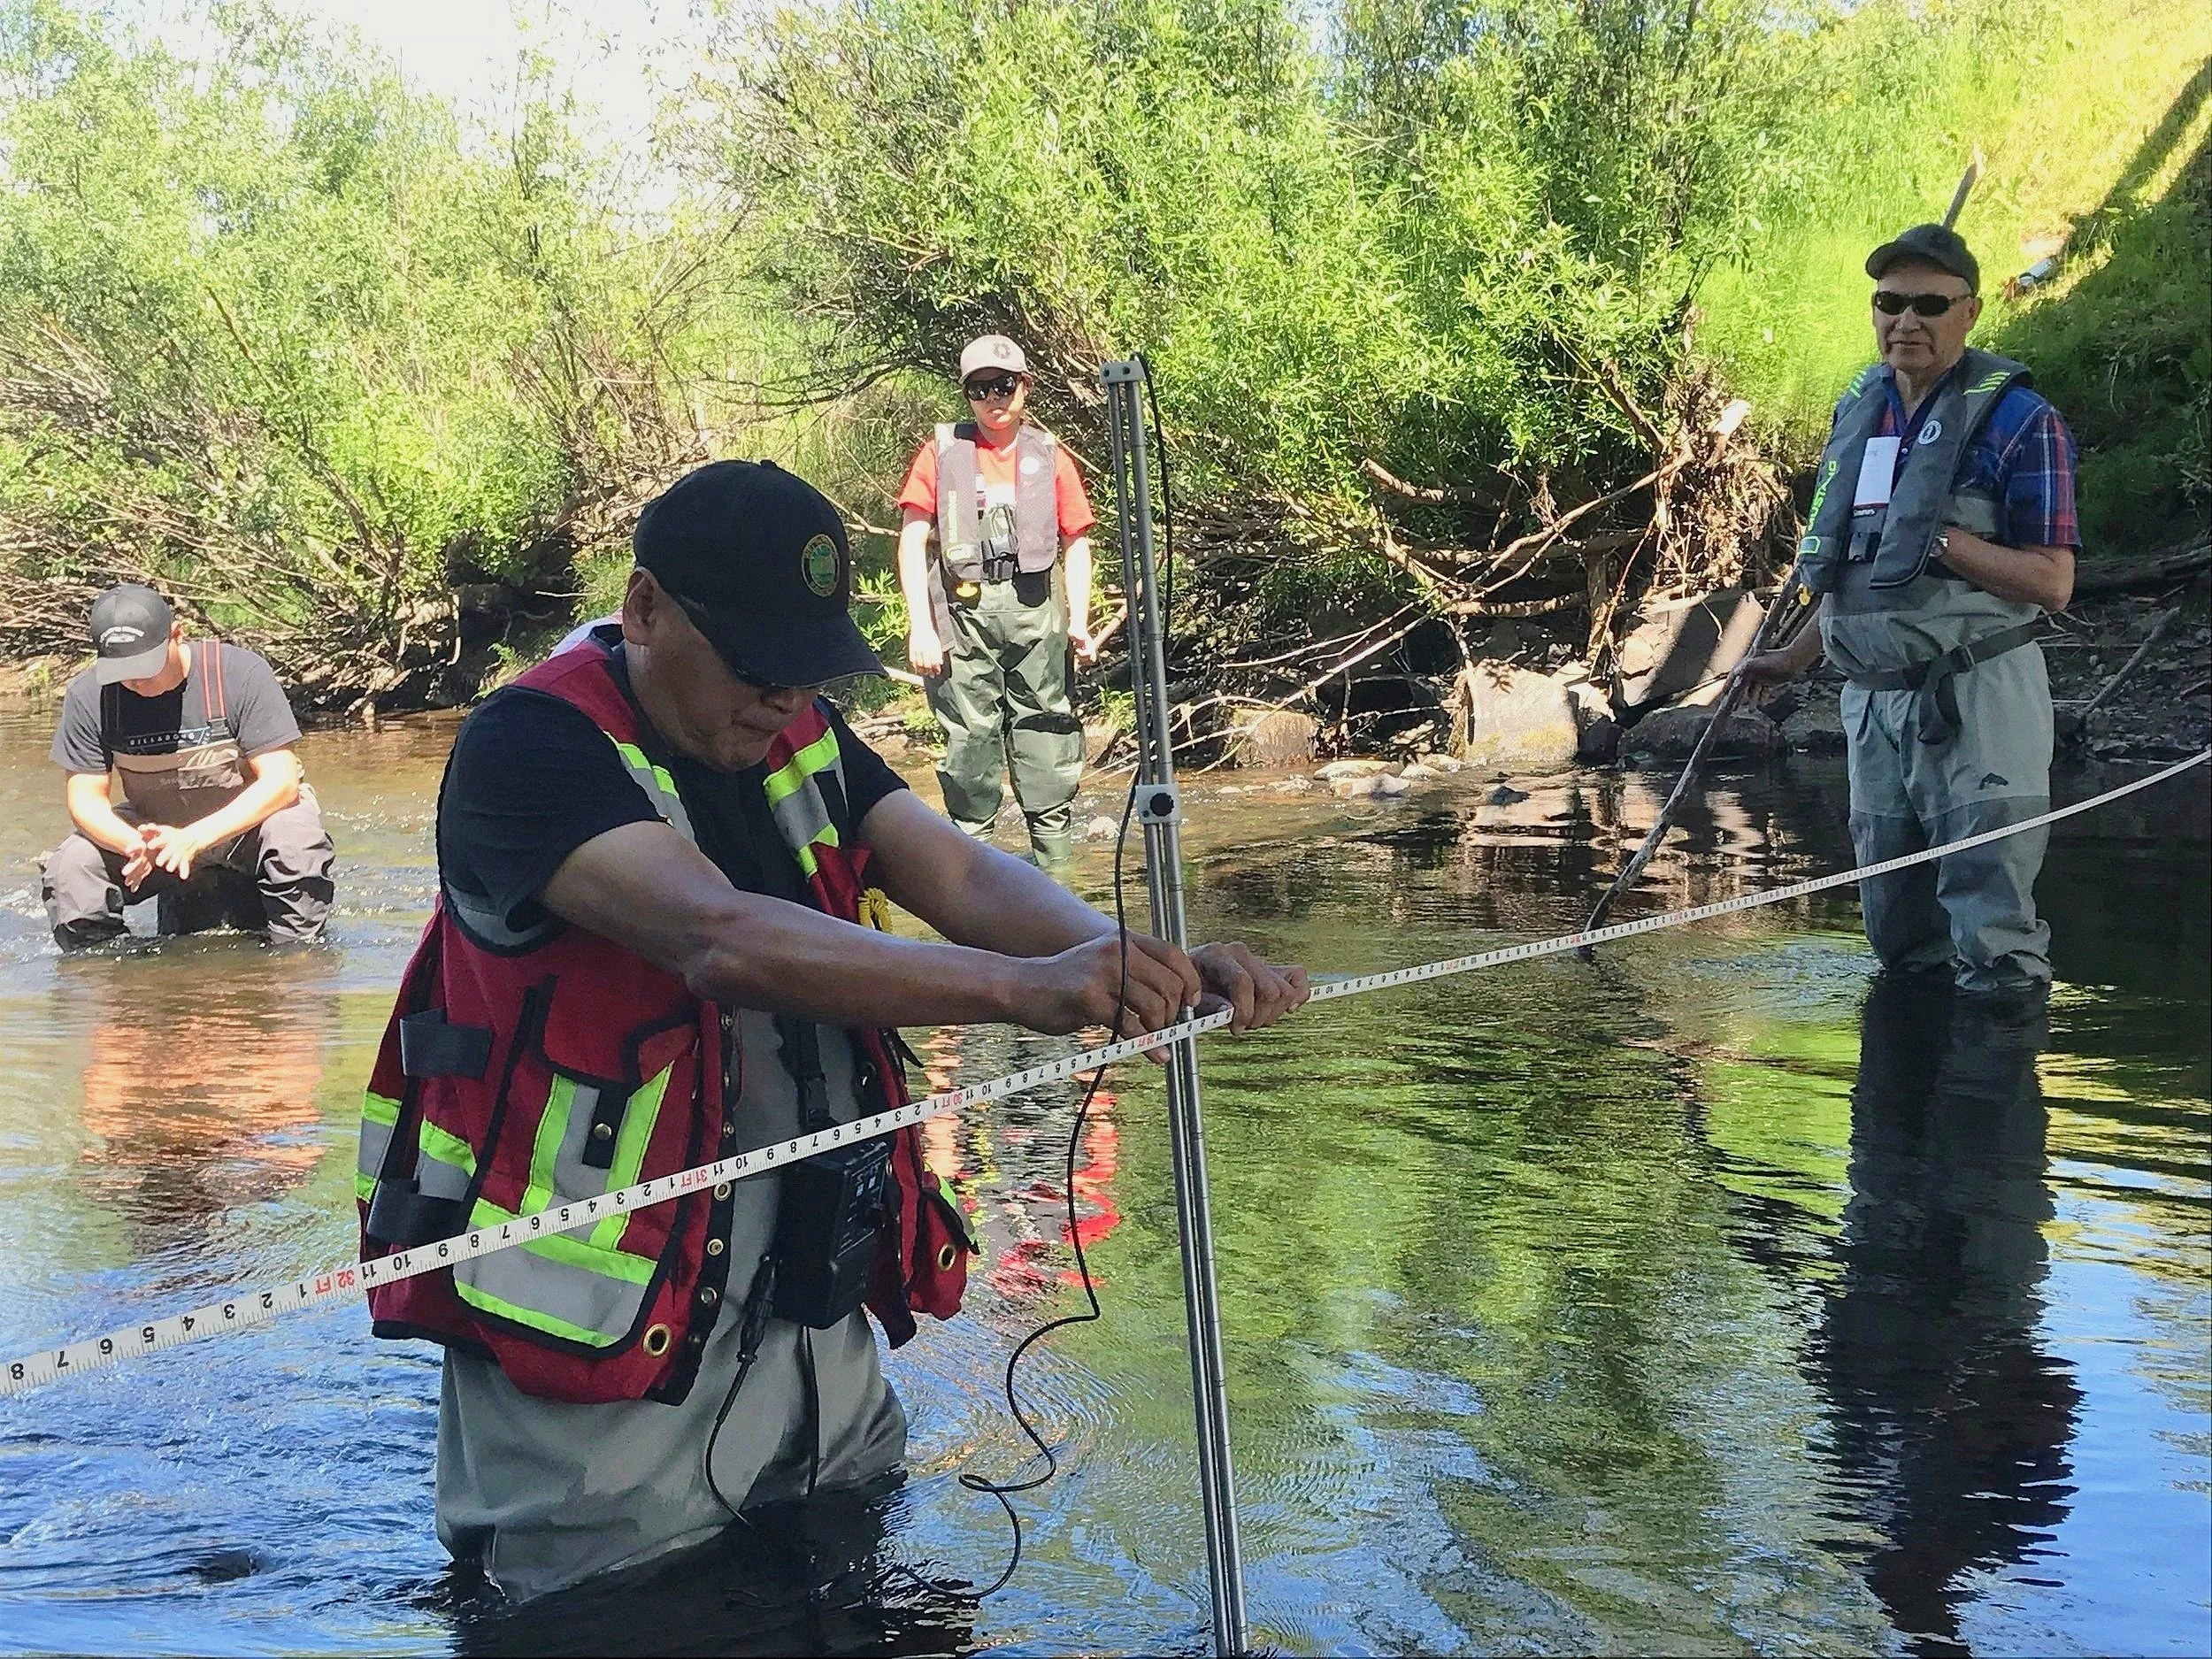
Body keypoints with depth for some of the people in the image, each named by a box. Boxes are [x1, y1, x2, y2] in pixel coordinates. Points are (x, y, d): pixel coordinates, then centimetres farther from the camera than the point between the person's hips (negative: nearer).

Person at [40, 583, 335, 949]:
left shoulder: (240, 673, -23)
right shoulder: (88, 696, -14)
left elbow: (280, 780, -24)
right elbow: (85, 796, -11)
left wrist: (194, 838, -37)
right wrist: (135, 845, -34)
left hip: (248, 819, -3)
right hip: (156, 831, 3)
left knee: (296, 842, -35)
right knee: (69, 869, -20)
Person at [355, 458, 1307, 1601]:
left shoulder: (797, 738, 8)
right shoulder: (530, 747, -17)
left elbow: (960, 874, -6)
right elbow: (721, 939, -33)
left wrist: (1142, 968, -26)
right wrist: (1022, 988, -43)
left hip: (819, 1337, 7)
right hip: (604, 1379, -7)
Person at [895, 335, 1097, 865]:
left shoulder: (1050, 457, 11)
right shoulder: (941, 453, 7)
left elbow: (1077, 543, 13)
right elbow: (912, 541, 4)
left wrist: (1078, 619, 0)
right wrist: (920, 626, -5)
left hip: (1035, 612, 1)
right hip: (963, 614, -1)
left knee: (1048, 738, -1)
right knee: (970, 738, -1)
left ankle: (1055, 875, 4)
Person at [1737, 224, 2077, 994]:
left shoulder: (2018, 420, -9)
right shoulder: (1857, 410, 12)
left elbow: (2051, 582, -14)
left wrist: (1939, 538, -22)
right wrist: (1795, 659, 27)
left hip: (1978, 695, -7)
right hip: (1874, 698, 7)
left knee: (1994, 944, -9)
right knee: (1896, 935, 13)